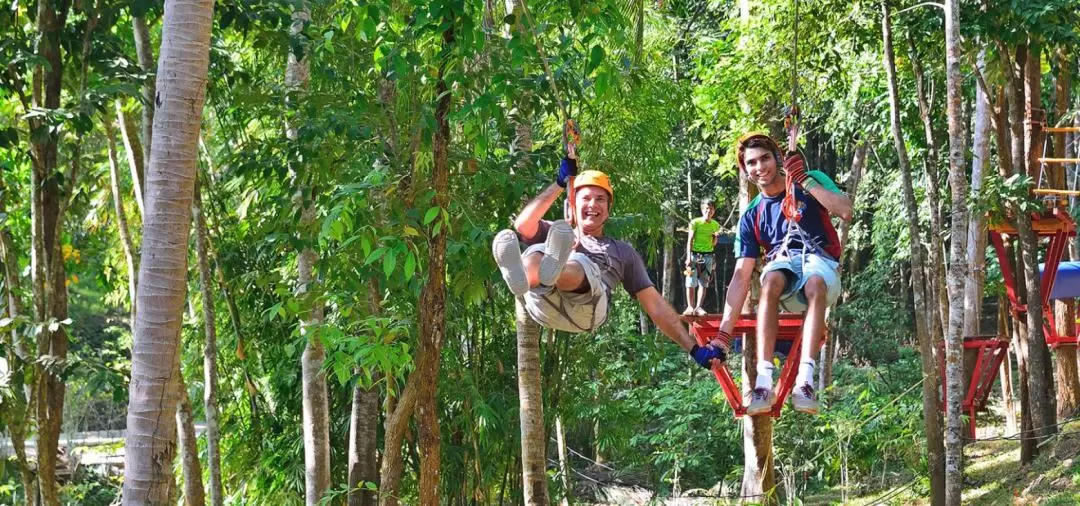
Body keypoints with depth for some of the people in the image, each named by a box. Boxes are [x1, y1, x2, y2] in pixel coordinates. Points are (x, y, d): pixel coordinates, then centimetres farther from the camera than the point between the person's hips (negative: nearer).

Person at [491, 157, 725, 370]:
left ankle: (553, 270, -72)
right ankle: (520, 278, -69)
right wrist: (560, 184, 16)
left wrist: (694, 348, 20)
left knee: (577, 264, -34)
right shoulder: (553, 233, 39)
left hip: (587, 305, 0)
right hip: (543, 304, 1)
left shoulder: (623, 252, 38)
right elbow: (523, 225, 15)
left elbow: (655, 305, 30)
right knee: (537, 253, -32)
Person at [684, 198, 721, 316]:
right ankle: (690, 307, -3)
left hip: (708, 256, 3)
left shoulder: (715, 225, 9)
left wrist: (716, 237, -7)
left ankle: (698, 307, 2)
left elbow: (713, 244, 15)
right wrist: (688, 257, -13)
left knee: (704, 283, 0)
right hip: (695, 254, -3)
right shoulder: (695, 222, -3)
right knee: (691, 283, -6)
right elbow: (690, 240, -5)